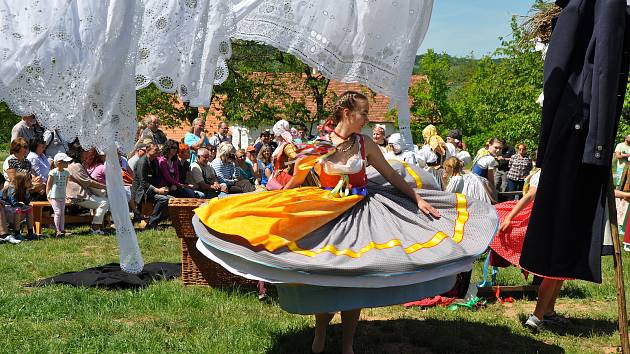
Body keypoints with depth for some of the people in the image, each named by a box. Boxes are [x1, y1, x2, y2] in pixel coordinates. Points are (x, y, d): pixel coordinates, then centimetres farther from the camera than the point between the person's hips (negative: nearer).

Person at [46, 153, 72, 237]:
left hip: (62, 196, 6)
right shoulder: (53, 173, -10)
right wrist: (48, 196, -8)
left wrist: (64, 194, 13)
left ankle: (62, 229, 9)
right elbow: (48, 185, -6)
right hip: (54, 196, -6)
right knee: (58, 212, -10)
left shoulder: (66, 173, 7)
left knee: (62, 213, 5)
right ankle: (58, 231, -7)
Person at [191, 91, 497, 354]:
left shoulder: (364, 143, -1)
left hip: (358, 215, 1)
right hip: (325, 217, -1)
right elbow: (294, 183, 3)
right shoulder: (318, 145, -5)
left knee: (354, 281, 6)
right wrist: (268, 206, 4)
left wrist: (418, 199, 1)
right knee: (323, 278, 4)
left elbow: (391, 175, 5)